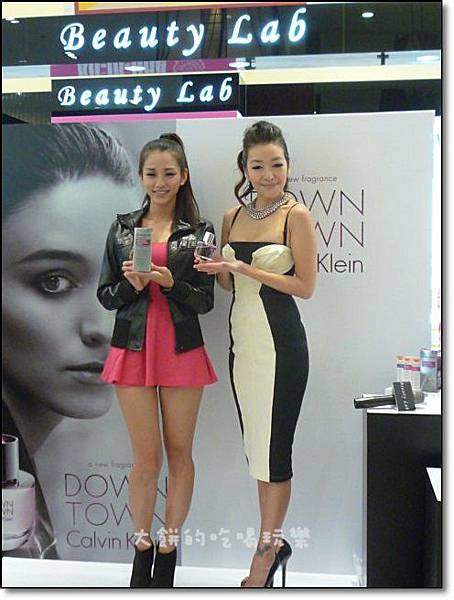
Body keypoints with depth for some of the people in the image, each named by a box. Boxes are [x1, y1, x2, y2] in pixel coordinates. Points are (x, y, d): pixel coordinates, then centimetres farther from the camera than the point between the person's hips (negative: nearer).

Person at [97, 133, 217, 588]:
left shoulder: (198, 231, 4)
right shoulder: (122, 227, 8)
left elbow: (205, 300, 1)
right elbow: (106, 295, 7)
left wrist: (171, 282, -16)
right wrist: (131, 284, -13)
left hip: (181, 349, 0)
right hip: (133, 349, 1)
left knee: (179, 453, 6)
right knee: (146, 458, 2)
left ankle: (169, 548, 22)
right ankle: (142, 547, 20)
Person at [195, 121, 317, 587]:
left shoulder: (296, 215, -7)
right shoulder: (233, 216, 9)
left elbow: (305, 285, -11)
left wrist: (244, 267, -16)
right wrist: (213, 268, -5)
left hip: (281, 342, -7)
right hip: (242, 338, 7)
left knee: (275, 448, 2)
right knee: (256, 444, 15)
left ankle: (264, 556, 18)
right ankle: (275, 542, 31)